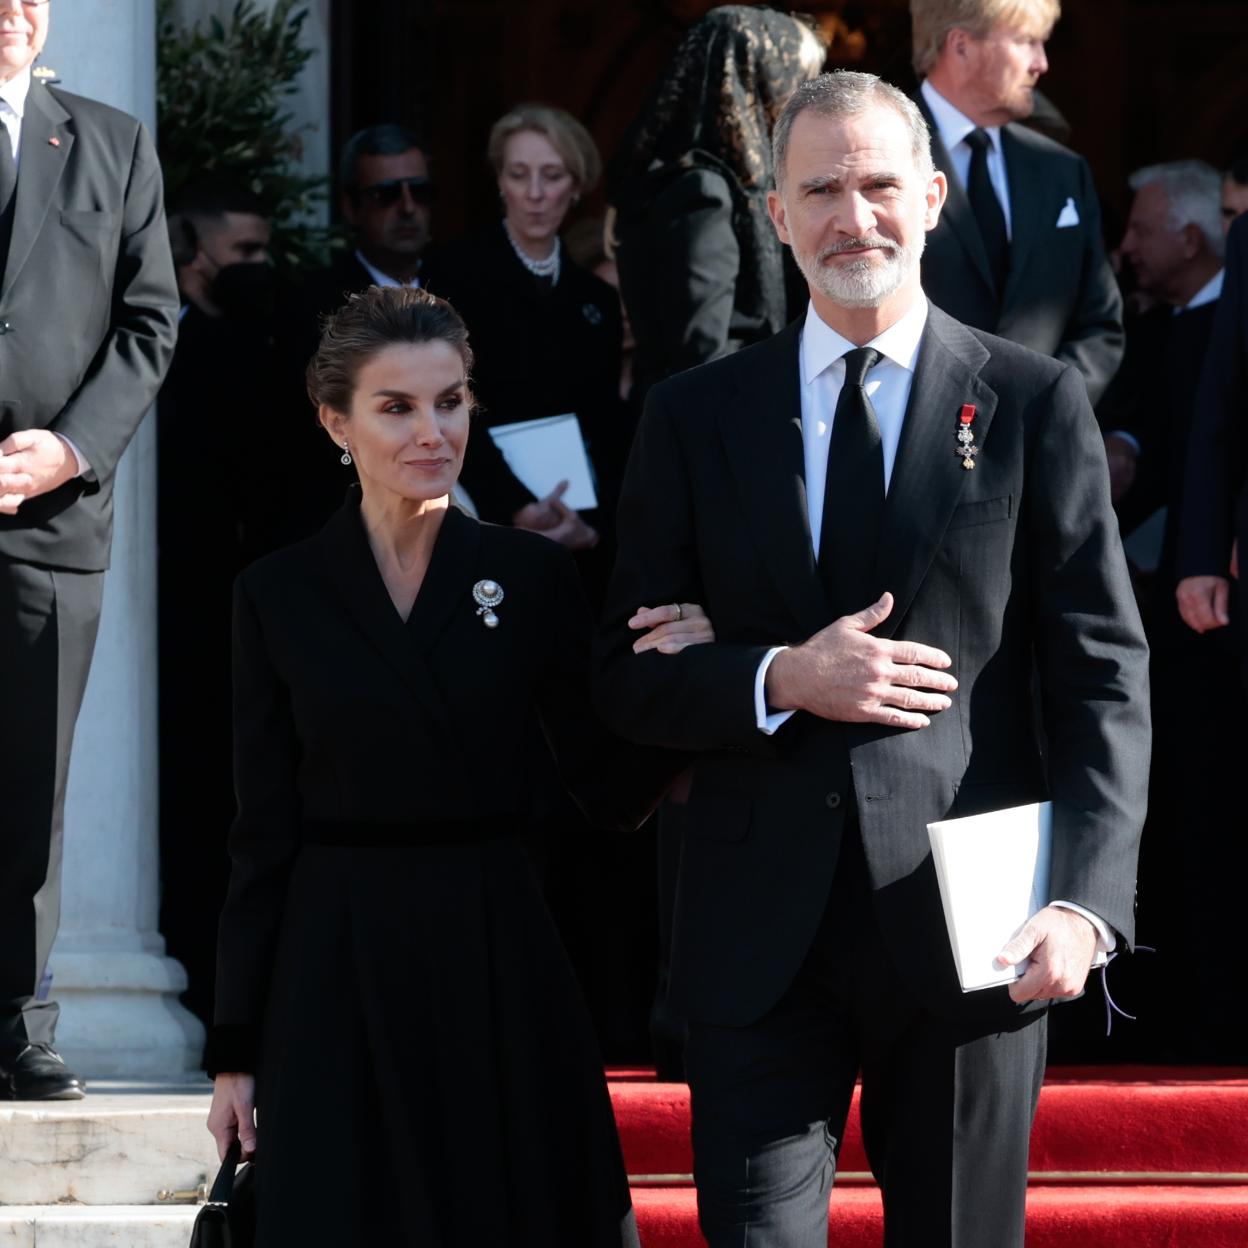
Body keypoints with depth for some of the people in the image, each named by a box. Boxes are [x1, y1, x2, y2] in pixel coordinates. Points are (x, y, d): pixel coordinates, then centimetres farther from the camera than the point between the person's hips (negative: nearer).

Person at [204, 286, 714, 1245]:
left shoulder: (535, 577, 2)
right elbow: (263, 834, 3)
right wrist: (237, 1049, 2)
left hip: (497, 958, 1)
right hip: (337, 975, -1)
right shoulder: (278, 596, 1)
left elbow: (615, 795, 2)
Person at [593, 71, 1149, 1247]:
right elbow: (625, 675, 9)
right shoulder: (694, 418, 9)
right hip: (762, 928, 1)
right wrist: (780, 681, -11)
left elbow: (1101, 675, 0)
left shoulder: (1033, 403, 4)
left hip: (965, 920, -1)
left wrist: (1084, 898, -13)